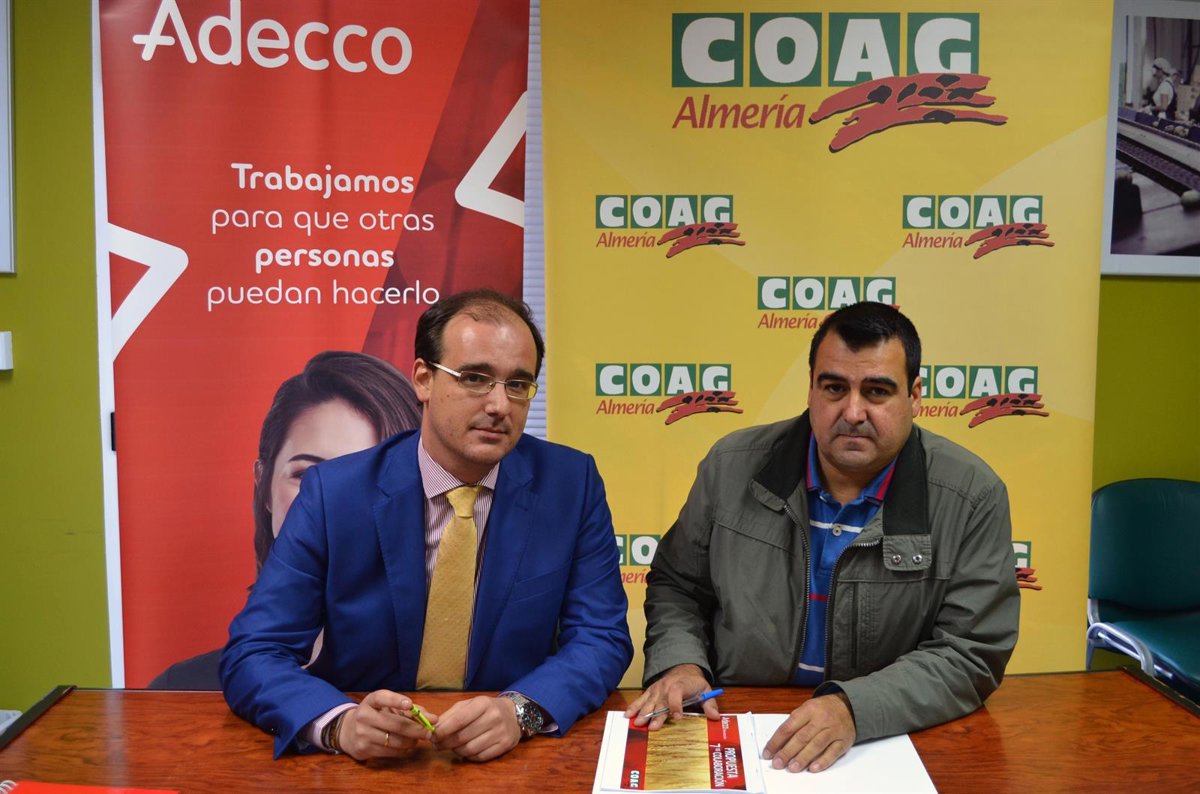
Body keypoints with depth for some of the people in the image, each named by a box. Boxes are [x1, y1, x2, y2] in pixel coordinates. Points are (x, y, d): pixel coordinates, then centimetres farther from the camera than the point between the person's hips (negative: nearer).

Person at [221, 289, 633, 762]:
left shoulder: (571, 483, -5)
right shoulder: (332, 493, -8)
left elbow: (602, 636, -5)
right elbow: (251, 655, -9)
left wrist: (520, 711, -24)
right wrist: (341, 723, -28)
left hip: (512, 758, 1)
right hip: (364, 765, 0)